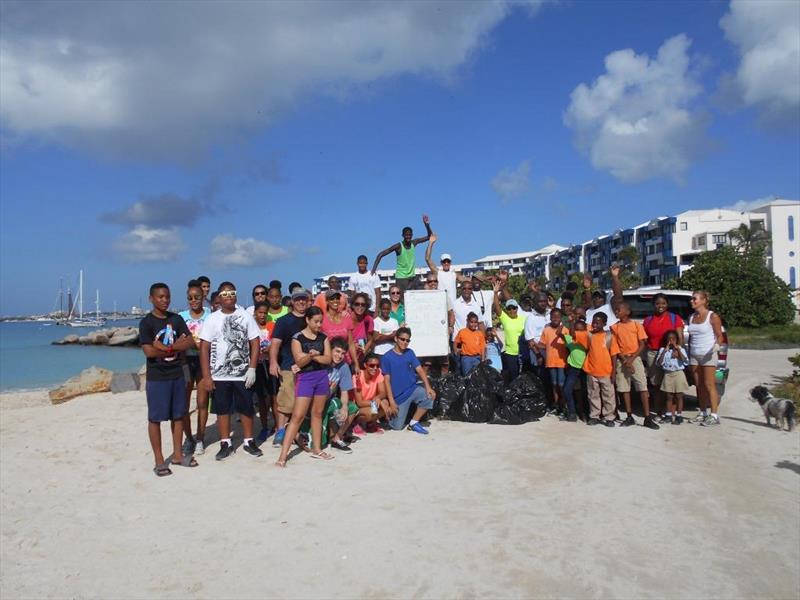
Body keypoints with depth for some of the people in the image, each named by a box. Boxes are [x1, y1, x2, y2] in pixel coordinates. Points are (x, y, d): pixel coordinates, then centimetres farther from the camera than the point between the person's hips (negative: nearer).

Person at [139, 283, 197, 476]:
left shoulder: (176, 319, 6)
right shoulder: (146, 322, -8)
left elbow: (190, 342, -2)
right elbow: (149, 352, -18)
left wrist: (167, 347, -15)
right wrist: (176, 347, -8)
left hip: (177, 375, 5)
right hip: (157, 378, -5)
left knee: (178, 415, 11)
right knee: (155, 418, 3)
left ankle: (177, 455, 23)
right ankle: (159, 461, 12)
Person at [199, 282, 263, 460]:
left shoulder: (245, 316, 1)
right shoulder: (212, 319, -1)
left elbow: (254, 343, 0)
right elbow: (204, 348, -2)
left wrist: (252, 368, -8)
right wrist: (206, 376, -6)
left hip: (243, 373, 0)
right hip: (219, 374, 0)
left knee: (246, 407, 8)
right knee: (222, 409, 8)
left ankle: (249, 441, 22)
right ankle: (225, 443, 21)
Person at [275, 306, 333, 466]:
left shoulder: (323, 337, 6)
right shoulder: (297, 338, -6)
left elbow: (328, 359, -1)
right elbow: (299, 362, -12)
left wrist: (313, 356, -16)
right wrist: (310, 356, -30)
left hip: (322, 377, 4)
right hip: (305, 378, -4)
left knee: (317, 413, 12)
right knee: (297, 416, -8)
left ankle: (316, 449, 22)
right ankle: (283, 454, -6)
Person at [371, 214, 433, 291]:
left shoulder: (414, 243, -1)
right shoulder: (398, 246, -15)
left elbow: (429, 237, 4)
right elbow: (381, 254, -15)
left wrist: (427, 225, -12)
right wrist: (374, 267, -26)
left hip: (412, 277, 5)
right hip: (401, 278, -5)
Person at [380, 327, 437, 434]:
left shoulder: (410, 353, 5)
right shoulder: (386, 357, -8)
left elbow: (420, 370, -3)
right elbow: (387, 380, -10)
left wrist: (428, 387, -18)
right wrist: (392, 402, -16)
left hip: (413, 389, 4)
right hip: (398, 395, -4)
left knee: (430, 396, -25)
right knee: (397, 426, -6)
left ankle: (414, 423, -6)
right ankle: (389, 413, 29)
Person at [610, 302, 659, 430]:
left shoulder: (636, 325, 1)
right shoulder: (614, 327, 7)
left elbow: (642, 344, -2)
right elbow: (614, 346, 2)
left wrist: (631, 359, -12)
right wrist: (624, 360, -9)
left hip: (635, 358, -2)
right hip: (621, 360, 2)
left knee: (642, 387, -8)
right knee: (624, 389, 4)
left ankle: (647, 418, -8)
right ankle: (630, 417, 12)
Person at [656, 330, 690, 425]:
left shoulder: (680, 349, 0)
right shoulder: (662, 350, 3)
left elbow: (685, 361, -17)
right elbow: (658, 363, -9)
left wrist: (677, 349, -20)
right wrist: (665, 351, -15)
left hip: (678, 374, -2)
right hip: (667, 374, 2)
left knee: (679, 396, 3)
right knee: (669, 396, 7)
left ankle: (679, 416, 10)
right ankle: (668, 415, 15)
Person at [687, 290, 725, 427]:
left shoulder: (712, 316, -6)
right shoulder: (691, 317, 11)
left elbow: (720, 335, -6)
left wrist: (717, 345, -25)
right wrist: (688, 354, 15)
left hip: (708, 355, -6)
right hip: (694, 355, 6)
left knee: (709, 385, -6)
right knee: (699, 385, 8)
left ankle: (714, 415, -2)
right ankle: (703, 413, 16)